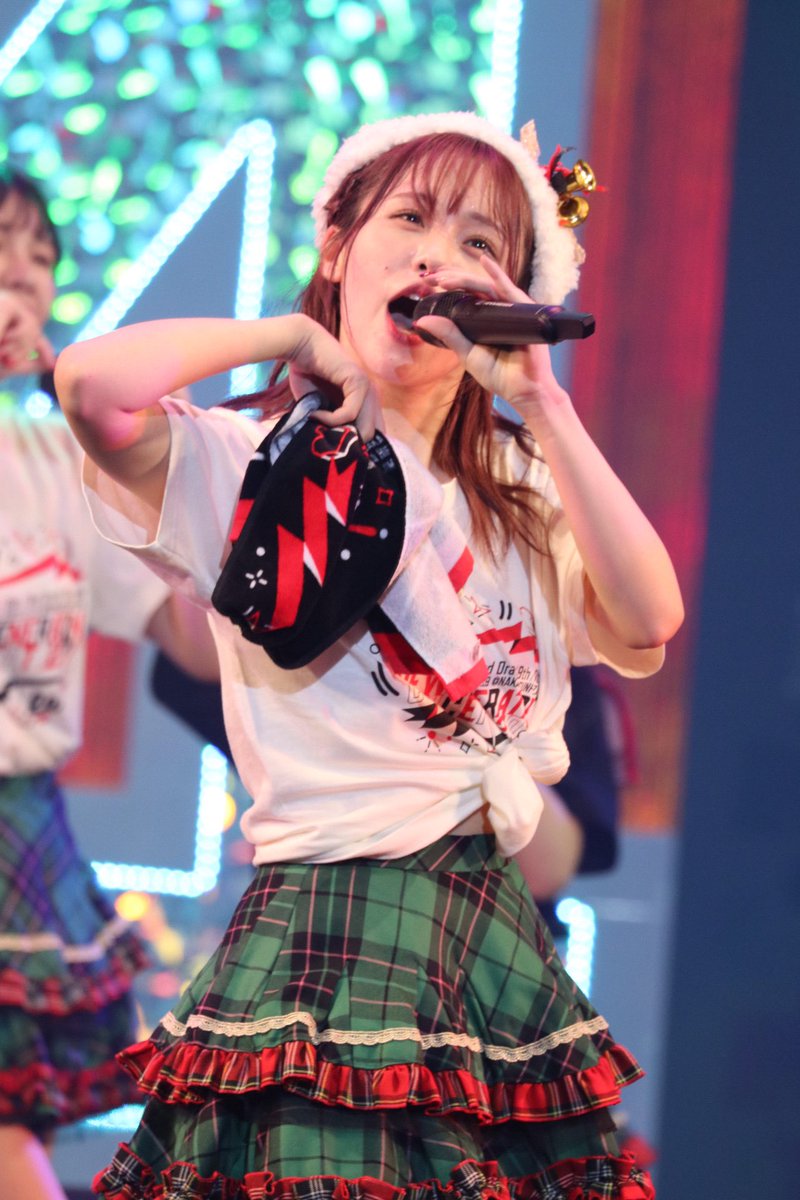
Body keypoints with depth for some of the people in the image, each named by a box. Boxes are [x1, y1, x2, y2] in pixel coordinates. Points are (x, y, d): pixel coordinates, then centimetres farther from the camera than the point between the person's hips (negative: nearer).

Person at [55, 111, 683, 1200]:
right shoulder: (249, 466, 0)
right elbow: (95, 383, -23)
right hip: (328, 920, -5)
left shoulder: (524, 497, 17)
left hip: (498, 934, 5)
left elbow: (645, 628, -3)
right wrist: (295, 338, -7)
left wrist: (538, 400, -6)